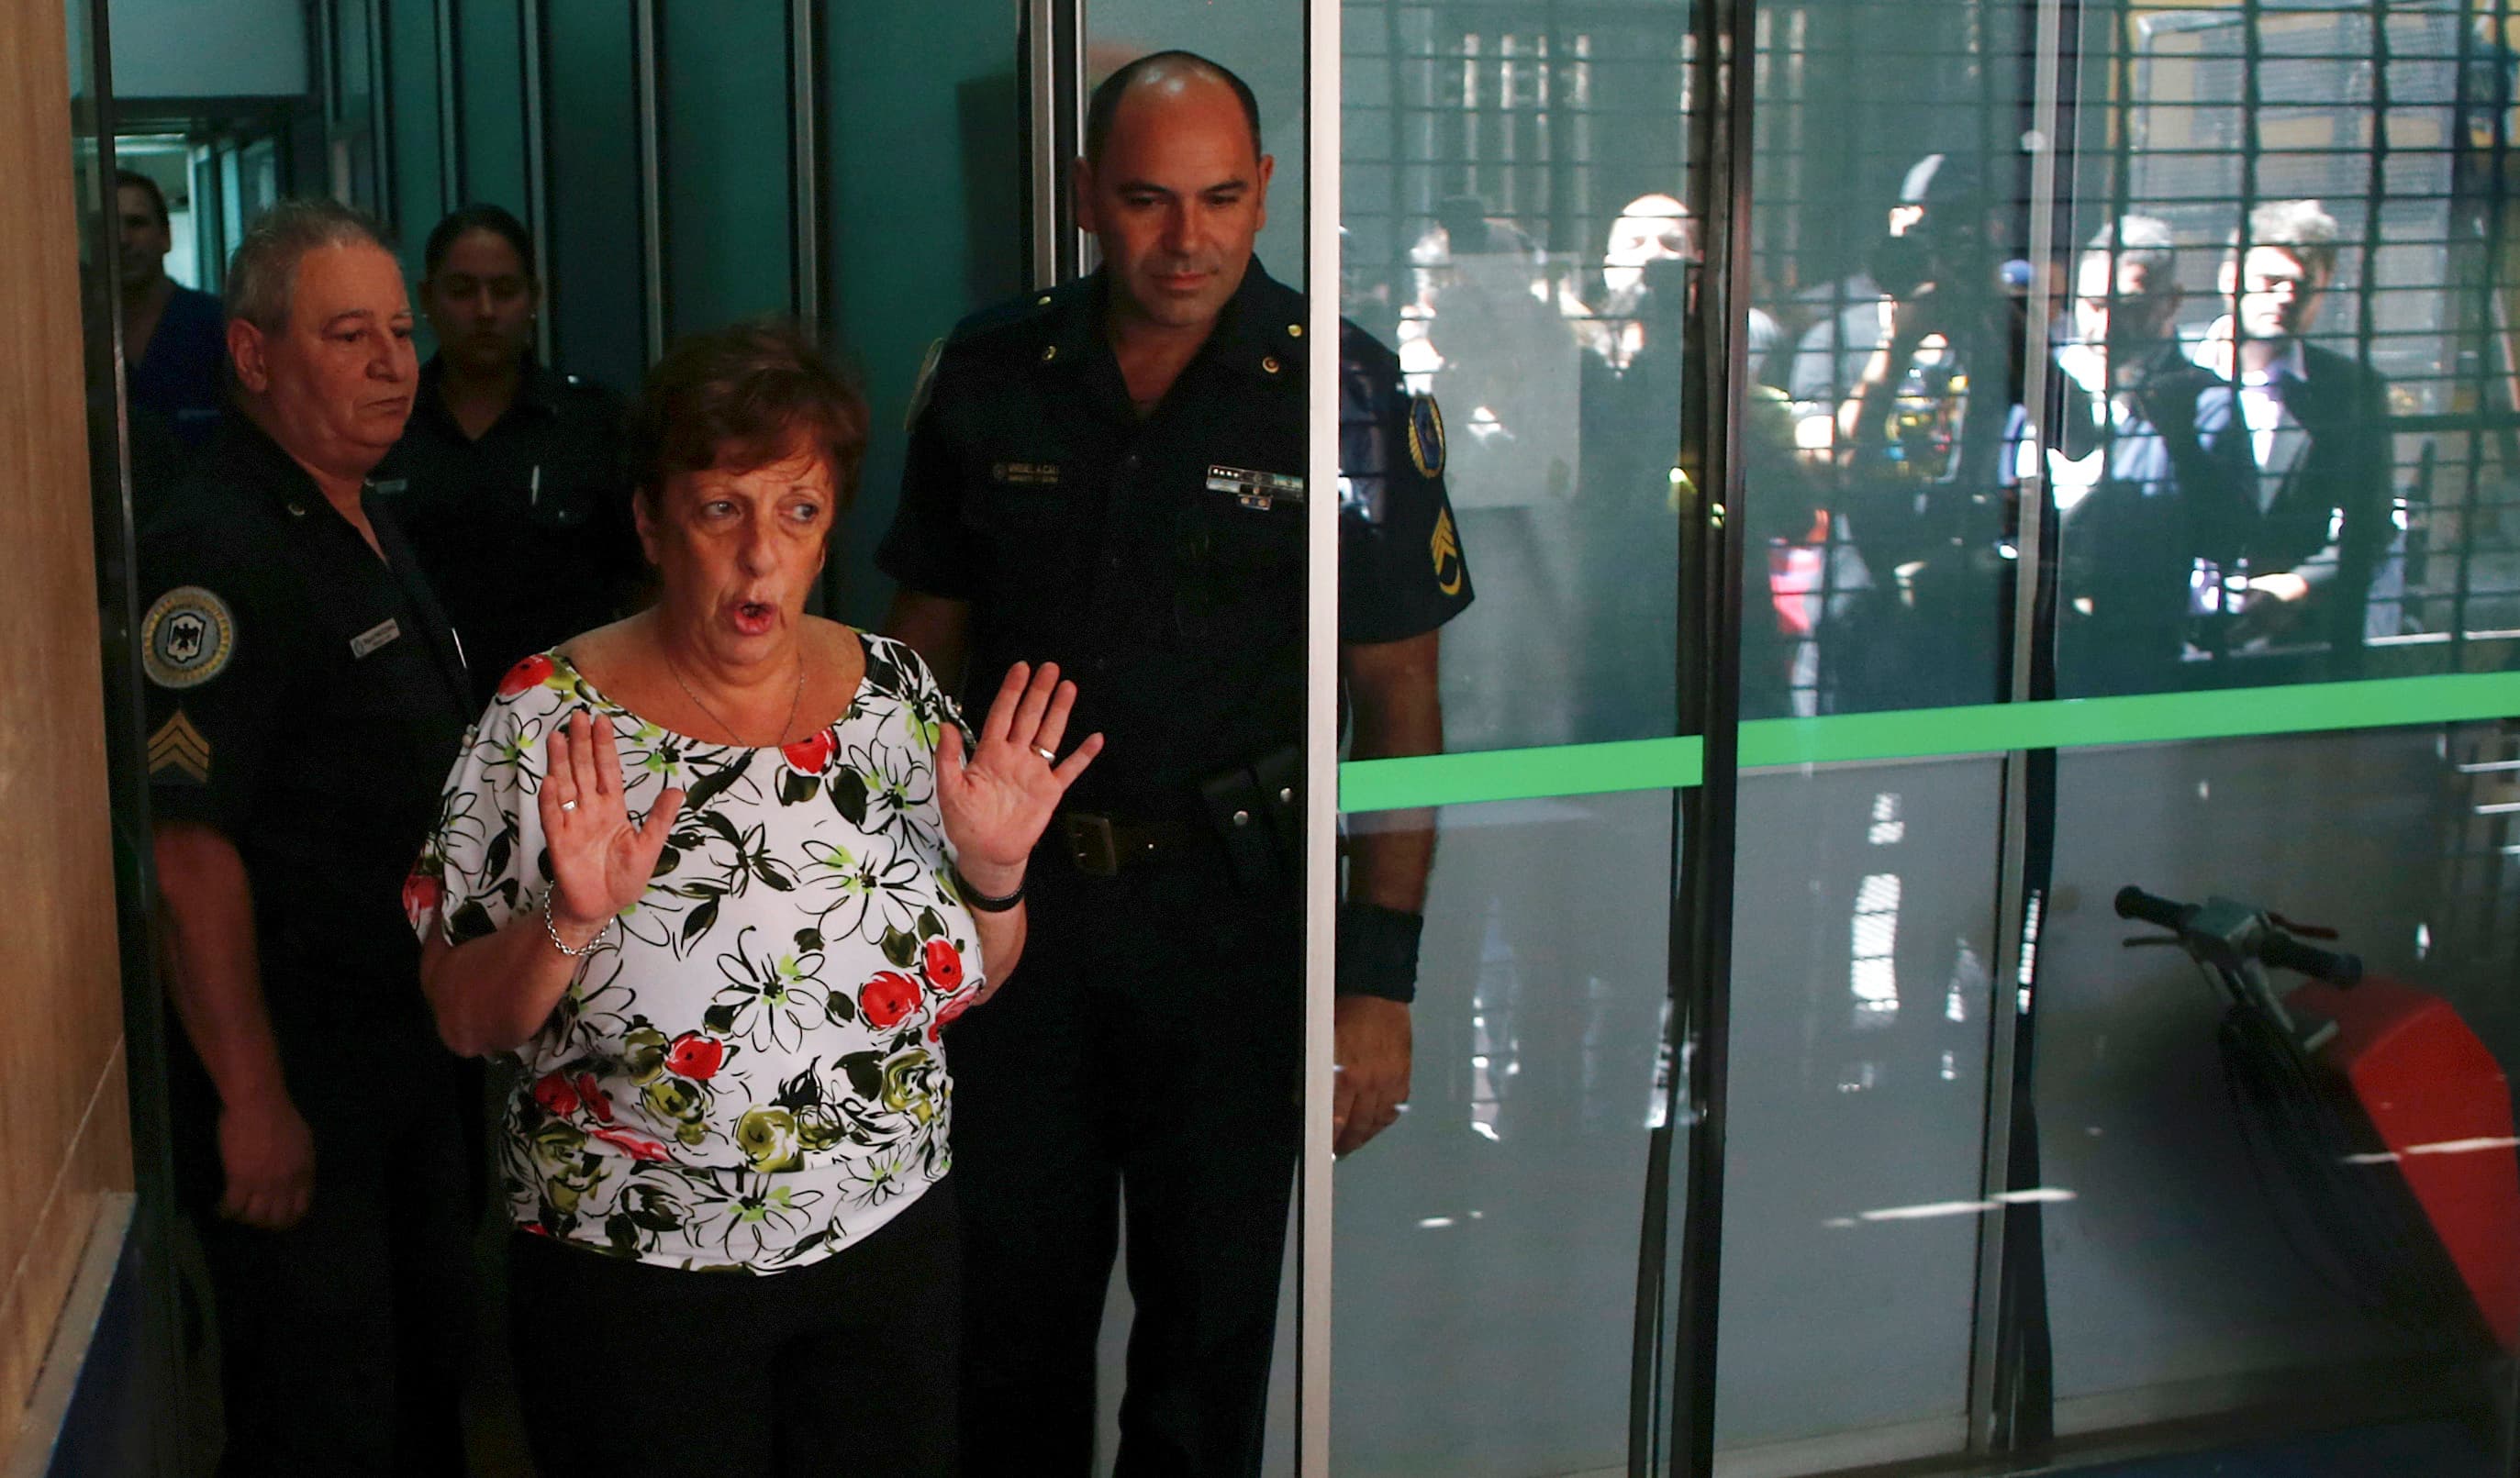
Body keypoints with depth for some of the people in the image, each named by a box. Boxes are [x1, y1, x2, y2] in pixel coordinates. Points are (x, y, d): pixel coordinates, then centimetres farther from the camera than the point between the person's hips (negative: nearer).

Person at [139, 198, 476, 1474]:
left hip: (414, 1058, 10)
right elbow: (186, 850, -27)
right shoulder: (218, 556, -22)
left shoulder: (369, 531, 11)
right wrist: (253, 1102, -26)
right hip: (298, 1083, -9)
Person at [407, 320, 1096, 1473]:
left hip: (891, 1242, 3)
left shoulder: (894, 688, -2)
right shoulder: (549, 719, -11)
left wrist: (994, 869, -12)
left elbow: (970, 979, 6)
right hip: (632, 1278, -3)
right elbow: (462, 1019, -10)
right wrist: (571, 921, -27)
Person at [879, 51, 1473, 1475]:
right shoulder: (992, 375, 1)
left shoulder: (1344, 394, -7)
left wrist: (1381, 982, -10)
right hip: (1017, 895, 2)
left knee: (1210, 1321, 10)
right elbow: (931, 643, 9)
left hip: (1235, 920, -2)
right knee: (1010, 1303, 13)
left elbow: (1400, 701, -6)